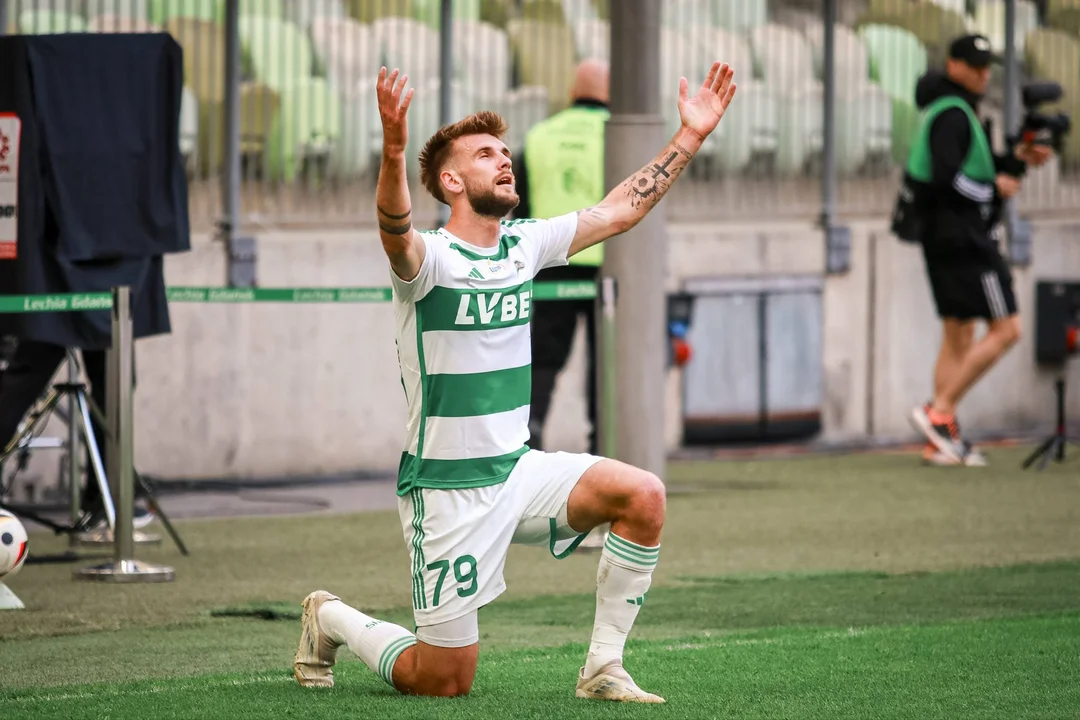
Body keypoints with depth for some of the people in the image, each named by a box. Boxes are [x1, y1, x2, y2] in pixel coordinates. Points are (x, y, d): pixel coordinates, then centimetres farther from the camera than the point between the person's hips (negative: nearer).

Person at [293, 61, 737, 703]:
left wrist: (691, 136, 4)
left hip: (518, 469, 6)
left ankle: (604, 669, -5)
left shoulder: (525, 243, 6)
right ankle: (330, 620, 27)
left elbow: (620, 210, 11)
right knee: (445, 683, -2)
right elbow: (396, 234, -39)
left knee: (642, 496, -17)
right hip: (449, 489, -6)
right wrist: (393, 154, -59)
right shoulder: (428, 258, -15)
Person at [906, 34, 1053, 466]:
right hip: (964, 239, -11)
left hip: (943, 239, 11)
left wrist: (1016, 161, 10)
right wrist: (995, 188, -12)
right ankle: (939, 412, -13)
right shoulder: (952, 114, -14)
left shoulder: (957, 113, 19)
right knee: (1005, 329, -10)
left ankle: (941, 441, 7)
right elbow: (948, 178, -24)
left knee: (958, 338, 10)